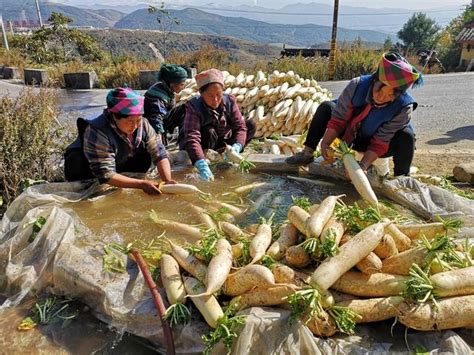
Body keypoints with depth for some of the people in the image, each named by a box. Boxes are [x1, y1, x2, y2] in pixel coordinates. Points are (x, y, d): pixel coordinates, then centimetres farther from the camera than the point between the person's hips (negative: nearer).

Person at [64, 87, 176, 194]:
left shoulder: (143, 124, -20)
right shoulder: (97, 132, -36)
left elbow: (159, 154, -19)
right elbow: (106, 175, -37)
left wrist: (168, 181, -36)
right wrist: (141, 184, -44)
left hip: (119, 166, 5)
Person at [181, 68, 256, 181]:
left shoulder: (229, 101, -16)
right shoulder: (193, 107, -27)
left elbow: (240, 127, -19)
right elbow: (192, 137, -39)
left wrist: (237, 147, -41)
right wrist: (202, 166, -53)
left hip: (223, 143, 4)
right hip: (202, 146, -4)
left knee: (250, 125, -12)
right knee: (209, 132, -35)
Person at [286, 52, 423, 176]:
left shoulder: (404, 108, -30)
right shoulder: (357, 85, -27)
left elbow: (380, 142, -27)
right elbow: (338, 118, -21)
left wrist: (363, 165, -40)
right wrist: (325, 143, -31)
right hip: (350, 135, 2)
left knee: (406, 137, -30)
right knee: (326, 107, -14)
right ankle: (307, 153, -8)